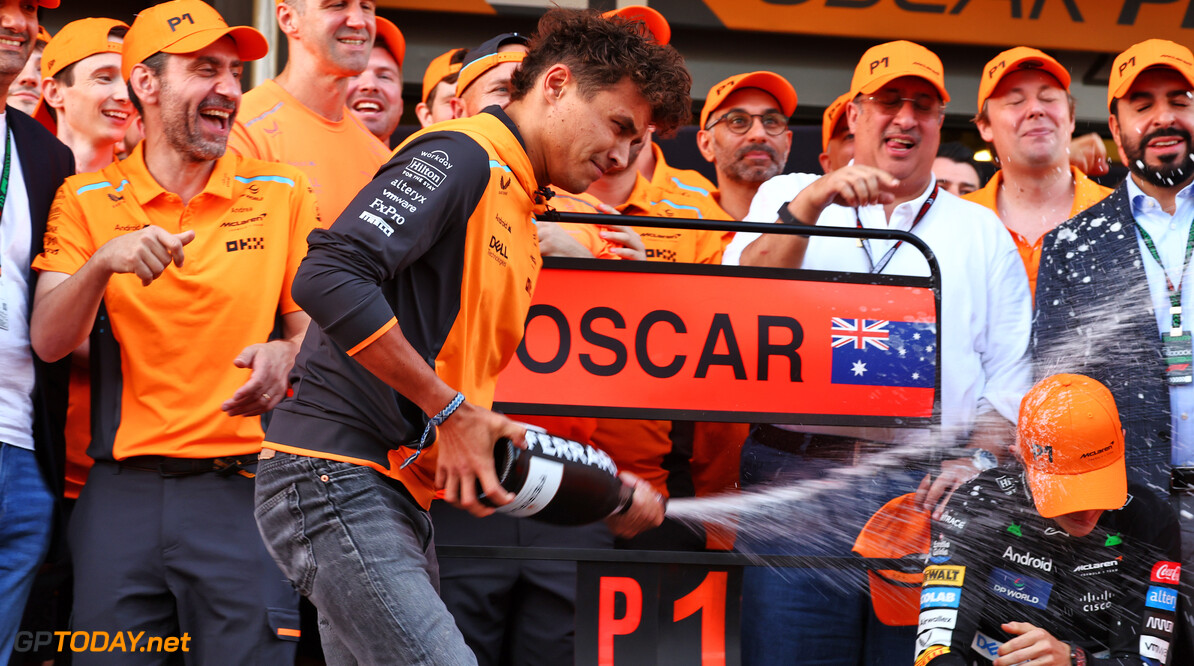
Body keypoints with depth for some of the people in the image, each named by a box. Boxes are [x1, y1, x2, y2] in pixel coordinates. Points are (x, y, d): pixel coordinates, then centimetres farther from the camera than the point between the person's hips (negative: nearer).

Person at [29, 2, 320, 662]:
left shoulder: (282, 194, 8)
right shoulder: (88, 200, 7)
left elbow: (314, 328, 7)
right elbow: (48, 341, -3)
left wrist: (285, 355, -16)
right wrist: (103, 262, -21)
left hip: (240, 489, 0)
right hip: (121, 489, 0)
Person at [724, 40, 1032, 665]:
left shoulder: (981, 232, 18)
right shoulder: (788, 197, 16)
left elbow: (1012, 377, 10)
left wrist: (980, 461, -7)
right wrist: (807, 206, -14)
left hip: (928, 494, 1)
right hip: (799, 477, -1)